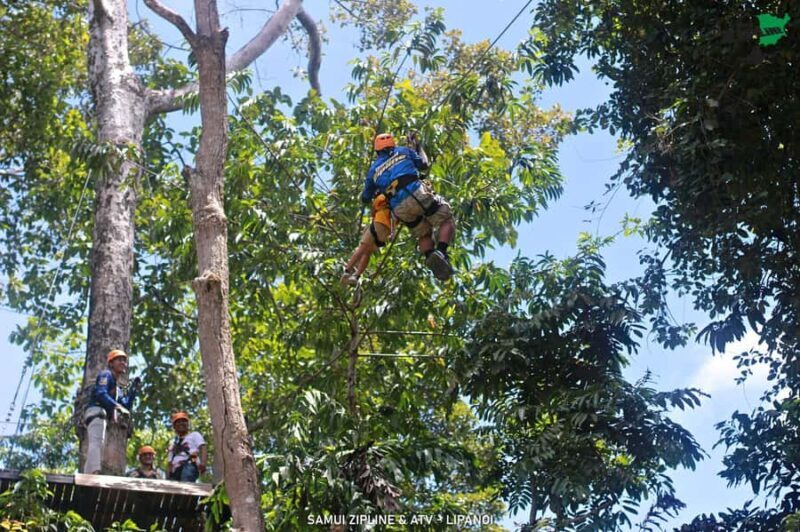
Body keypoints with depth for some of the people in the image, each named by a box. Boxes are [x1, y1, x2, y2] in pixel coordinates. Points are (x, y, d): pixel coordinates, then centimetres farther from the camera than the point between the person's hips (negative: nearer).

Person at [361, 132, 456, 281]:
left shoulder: (373, 169, 25)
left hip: (400, 209, 3)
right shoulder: (403, 151, 20)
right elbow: (424, 164, 28)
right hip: (417, 195, -3)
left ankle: (430, 257, -13)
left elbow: (365, 198, 31)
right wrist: (418, 147, 44)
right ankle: (441, 252, -21)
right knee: (446, 221, 8)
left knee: (424, 235, 19)